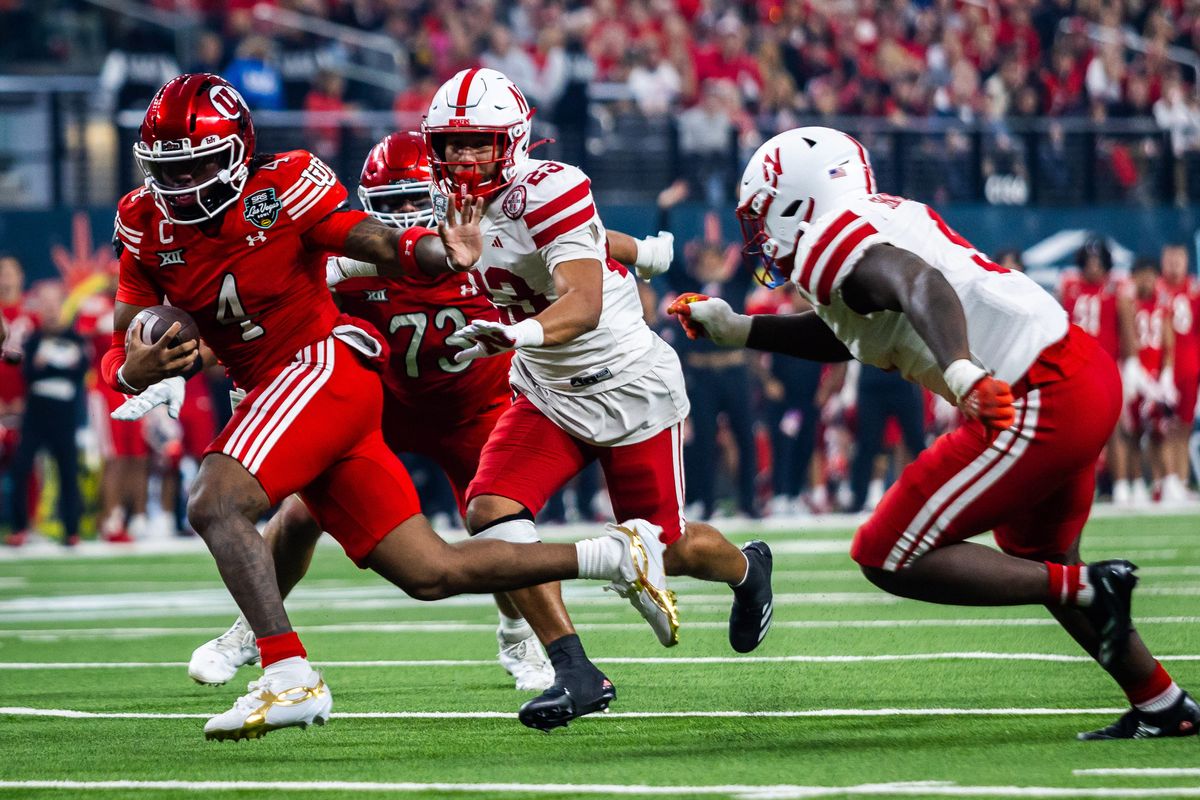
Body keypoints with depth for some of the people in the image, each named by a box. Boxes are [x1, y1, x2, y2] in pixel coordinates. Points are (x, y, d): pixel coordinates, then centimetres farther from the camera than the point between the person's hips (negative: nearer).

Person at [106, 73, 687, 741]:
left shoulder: (282, 190, -10)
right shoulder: (147, 229, 5)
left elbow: (386, 246, -10)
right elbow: (120, 354, 6)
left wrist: (444, 253, -31)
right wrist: (135, 370, -18)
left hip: (325, 364, -7)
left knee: (215, 506, -25)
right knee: (432, 574, 7)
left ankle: (291, 679, -27)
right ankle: (615, 555, 20)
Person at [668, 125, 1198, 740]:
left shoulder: (830, 245, -9)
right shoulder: (882, 218, 19)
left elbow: (921, 286, -30)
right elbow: (843, 337, 36)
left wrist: (963, 373, -47)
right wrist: (734, 330, 37)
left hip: (1038, 405, -10)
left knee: (891, 559, -3)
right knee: (1036, 561, 29)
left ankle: (1089, 589, -4)